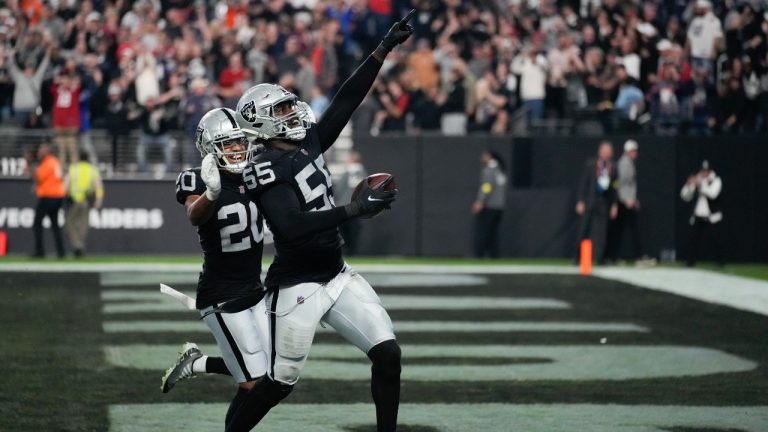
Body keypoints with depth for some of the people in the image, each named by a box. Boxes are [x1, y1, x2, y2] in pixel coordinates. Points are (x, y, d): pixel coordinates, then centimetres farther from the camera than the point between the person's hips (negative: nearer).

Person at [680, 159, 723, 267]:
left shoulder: (716, 180, -4)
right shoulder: (696, 181, 7)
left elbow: (713, 193, -23)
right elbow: (685, 197, 6)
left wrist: (701, 184, -28)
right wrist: (688, 185, -11)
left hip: (712, 217, -4)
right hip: (698, 217, 4)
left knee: (716, 239, -6)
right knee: (694, 239, -2)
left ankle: (719, 261, 2)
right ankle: (690, 261, 1)